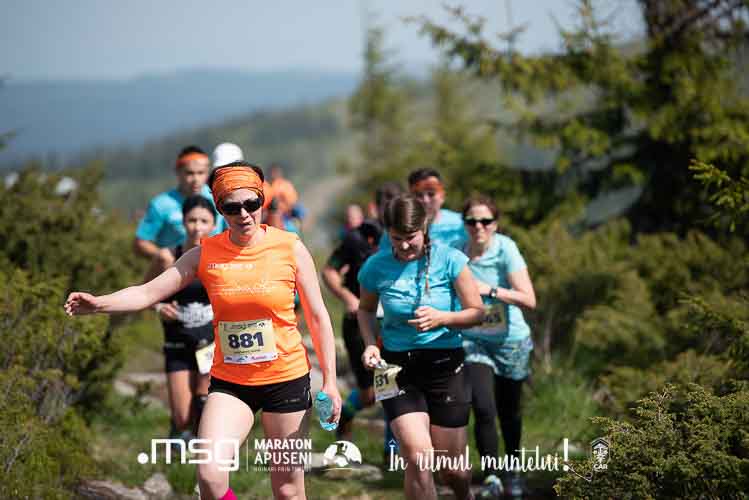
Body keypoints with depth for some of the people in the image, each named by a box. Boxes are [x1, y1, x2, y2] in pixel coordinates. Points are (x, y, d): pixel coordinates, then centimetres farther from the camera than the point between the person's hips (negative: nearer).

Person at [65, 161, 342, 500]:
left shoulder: (290, 248, -6)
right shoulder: (205, 254, -3)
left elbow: (317, 316, 0)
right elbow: (148, 292, -6)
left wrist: (330, 382, -2)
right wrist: (100, 303, -23)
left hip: (286, 379, -1)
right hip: (229, 382, 1)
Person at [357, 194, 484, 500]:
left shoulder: (449, 259, -9)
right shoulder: (376, 267, -4)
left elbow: (477, 312, -5)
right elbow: (365, 309, 15)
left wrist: (441, 318, -23)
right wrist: (370, 344, -4)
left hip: (445, 365, 0)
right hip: (397, 367, 0)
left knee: (452, 470, 9)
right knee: (418, 459, -20)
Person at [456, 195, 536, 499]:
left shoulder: (505, 250, -17)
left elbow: (528, 300, -26)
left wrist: (490, 290, -33)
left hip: (510, 342, -1)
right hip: (474, 341, 1)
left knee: (508, 412, 14)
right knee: (483, 410, -17)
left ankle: (513, 472, 38)